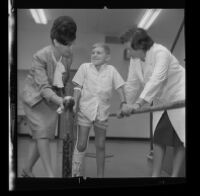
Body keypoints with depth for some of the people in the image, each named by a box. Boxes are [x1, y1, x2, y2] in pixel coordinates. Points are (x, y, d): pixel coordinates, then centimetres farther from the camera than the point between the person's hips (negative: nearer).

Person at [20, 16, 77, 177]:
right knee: (42, 134, -15)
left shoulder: (68, 55, -9)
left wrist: (62, 98, 7)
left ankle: (28, 170, 22)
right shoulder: (40, 56, -25)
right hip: (35, 97, -5)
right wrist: (60, 100, -45)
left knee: (45, 136, 5)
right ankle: (50, 174, -11)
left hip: (54, 98, 5)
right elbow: (44, 87, -30)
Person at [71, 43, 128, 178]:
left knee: (100, 146, 10)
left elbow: (119, 87, 0)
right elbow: (78, 87, 2)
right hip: (85, 110, -1)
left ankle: (101, 175, 24)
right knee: (81, 144, 1)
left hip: (102, 112, 1)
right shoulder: (85, 67, 2)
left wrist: (124, 103, -14)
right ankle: (76, 173, 16)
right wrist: (75, 104, -8)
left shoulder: (111, 70, 3)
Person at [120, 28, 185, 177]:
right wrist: (127, 105, 3)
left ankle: (174, 175, 3)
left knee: (179, 140, -5)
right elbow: (132, 84, 1)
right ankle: (155, 175, 9)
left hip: (179, 99, -6)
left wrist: (138, 103, -45)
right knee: (159, 139, 4)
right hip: (161, 102, 7)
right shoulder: (135, 60, -6)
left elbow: (157, 80, -38)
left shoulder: (160, 52, -27)